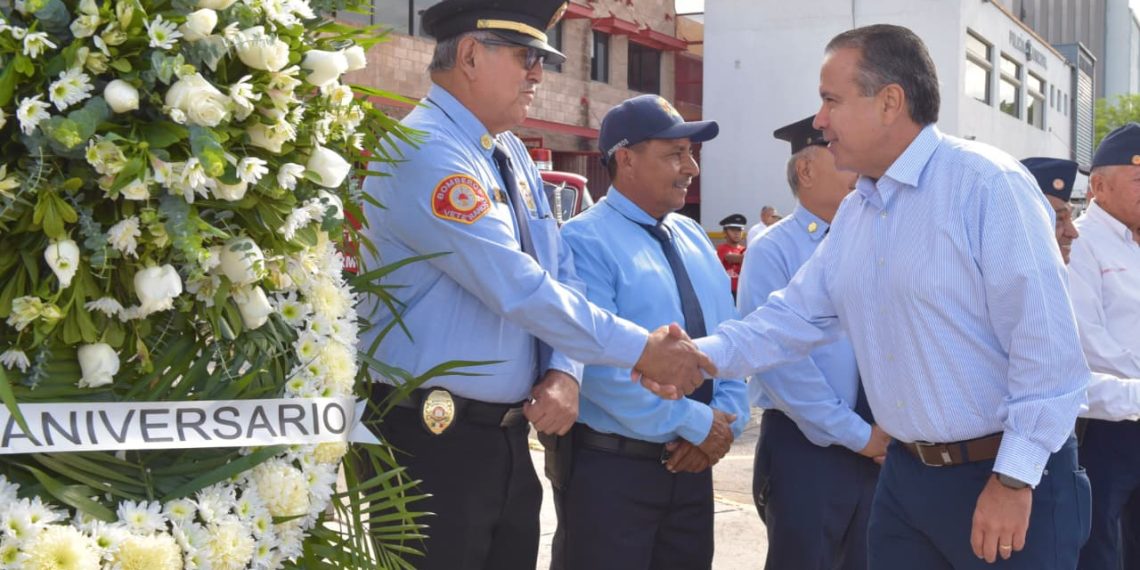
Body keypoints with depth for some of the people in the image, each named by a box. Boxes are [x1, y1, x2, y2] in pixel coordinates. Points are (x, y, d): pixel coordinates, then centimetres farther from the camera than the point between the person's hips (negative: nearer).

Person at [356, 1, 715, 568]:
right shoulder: (425, 152, -17)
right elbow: (518, 288, -23)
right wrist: (640, 352, -16)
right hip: (432, 443, -8)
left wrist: (565, 369, -7)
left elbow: (559, 276, 12)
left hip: (509, 436, 8)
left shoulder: (512, 155, 11)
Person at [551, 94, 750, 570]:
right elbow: (598, 365, -22)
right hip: (610, 468, -7)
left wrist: (728, 418, -6)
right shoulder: (585, 241, -12)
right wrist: (696, 423, -17)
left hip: (692, 465, 7)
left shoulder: (693, 238, 12)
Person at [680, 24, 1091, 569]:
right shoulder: (852, 214, 10)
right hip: (905, 473, 8)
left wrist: (1014, 480, -19)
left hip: (1011, 474, -7)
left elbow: (1046, 339, -19)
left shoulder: (987, 183, -17)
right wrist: (704, 355, -4)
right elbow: (795, 314, 12)